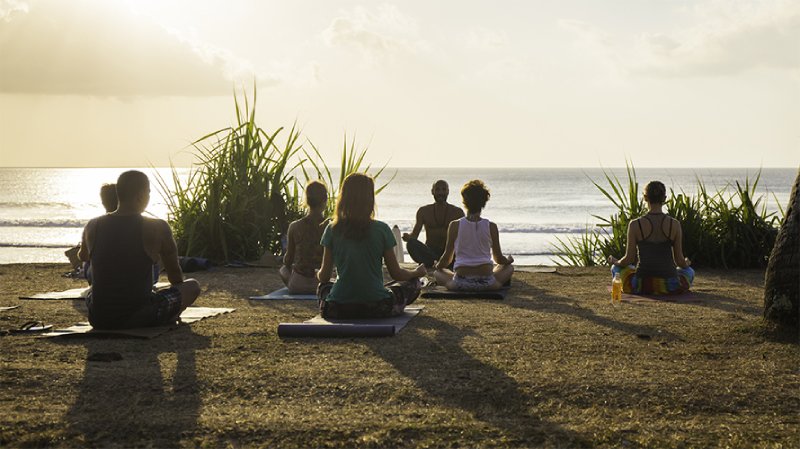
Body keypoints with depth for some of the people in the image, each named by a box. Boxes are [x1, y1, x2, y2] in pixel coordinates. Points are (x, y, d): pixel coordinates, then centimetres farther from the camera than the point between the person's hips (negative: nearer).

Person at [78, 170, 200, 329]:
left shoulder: (92, 226, 1)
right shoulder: (157, 229, -10)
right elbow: (175, 276, 4)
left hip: (99, 320, 4)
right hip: (139, 318, -4)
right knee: (193, 286, 16)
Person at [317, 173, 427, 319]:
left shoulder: (332, 230, -4)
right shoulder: (381, 229, -9)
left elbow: (324, 277, 3)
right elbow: (396, 274, 0)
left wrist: (319, 274, 28)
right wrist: (417, 272, 21)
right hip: (377, 308, -1)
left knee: (324, 287, 36)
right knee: (413, 283, 21)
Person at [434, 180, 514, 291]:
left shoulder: (455, 225, -3)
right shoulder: (491, 226, -2)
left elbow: (447, 257, 4)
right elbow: (498, 258, 9)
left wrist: (438, 265, 28)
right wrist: (509, 260, 33)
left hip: (460, 284, -1)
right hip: (487, 284, 1)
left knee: (437, 273, 31)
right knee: (509, 267, 31)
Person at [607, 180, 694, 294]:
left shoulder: (635, 225, -9)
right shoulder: (675, 224, -6)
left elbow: (629, 259, -4)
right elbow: (679, 260, 1)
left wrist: (615, 262, 19)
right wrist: (686, 263, 25)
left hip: (641, 285, -2)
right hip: (670, 287, 2)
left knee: (616, 267, 30)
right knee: (689, 271, 36)